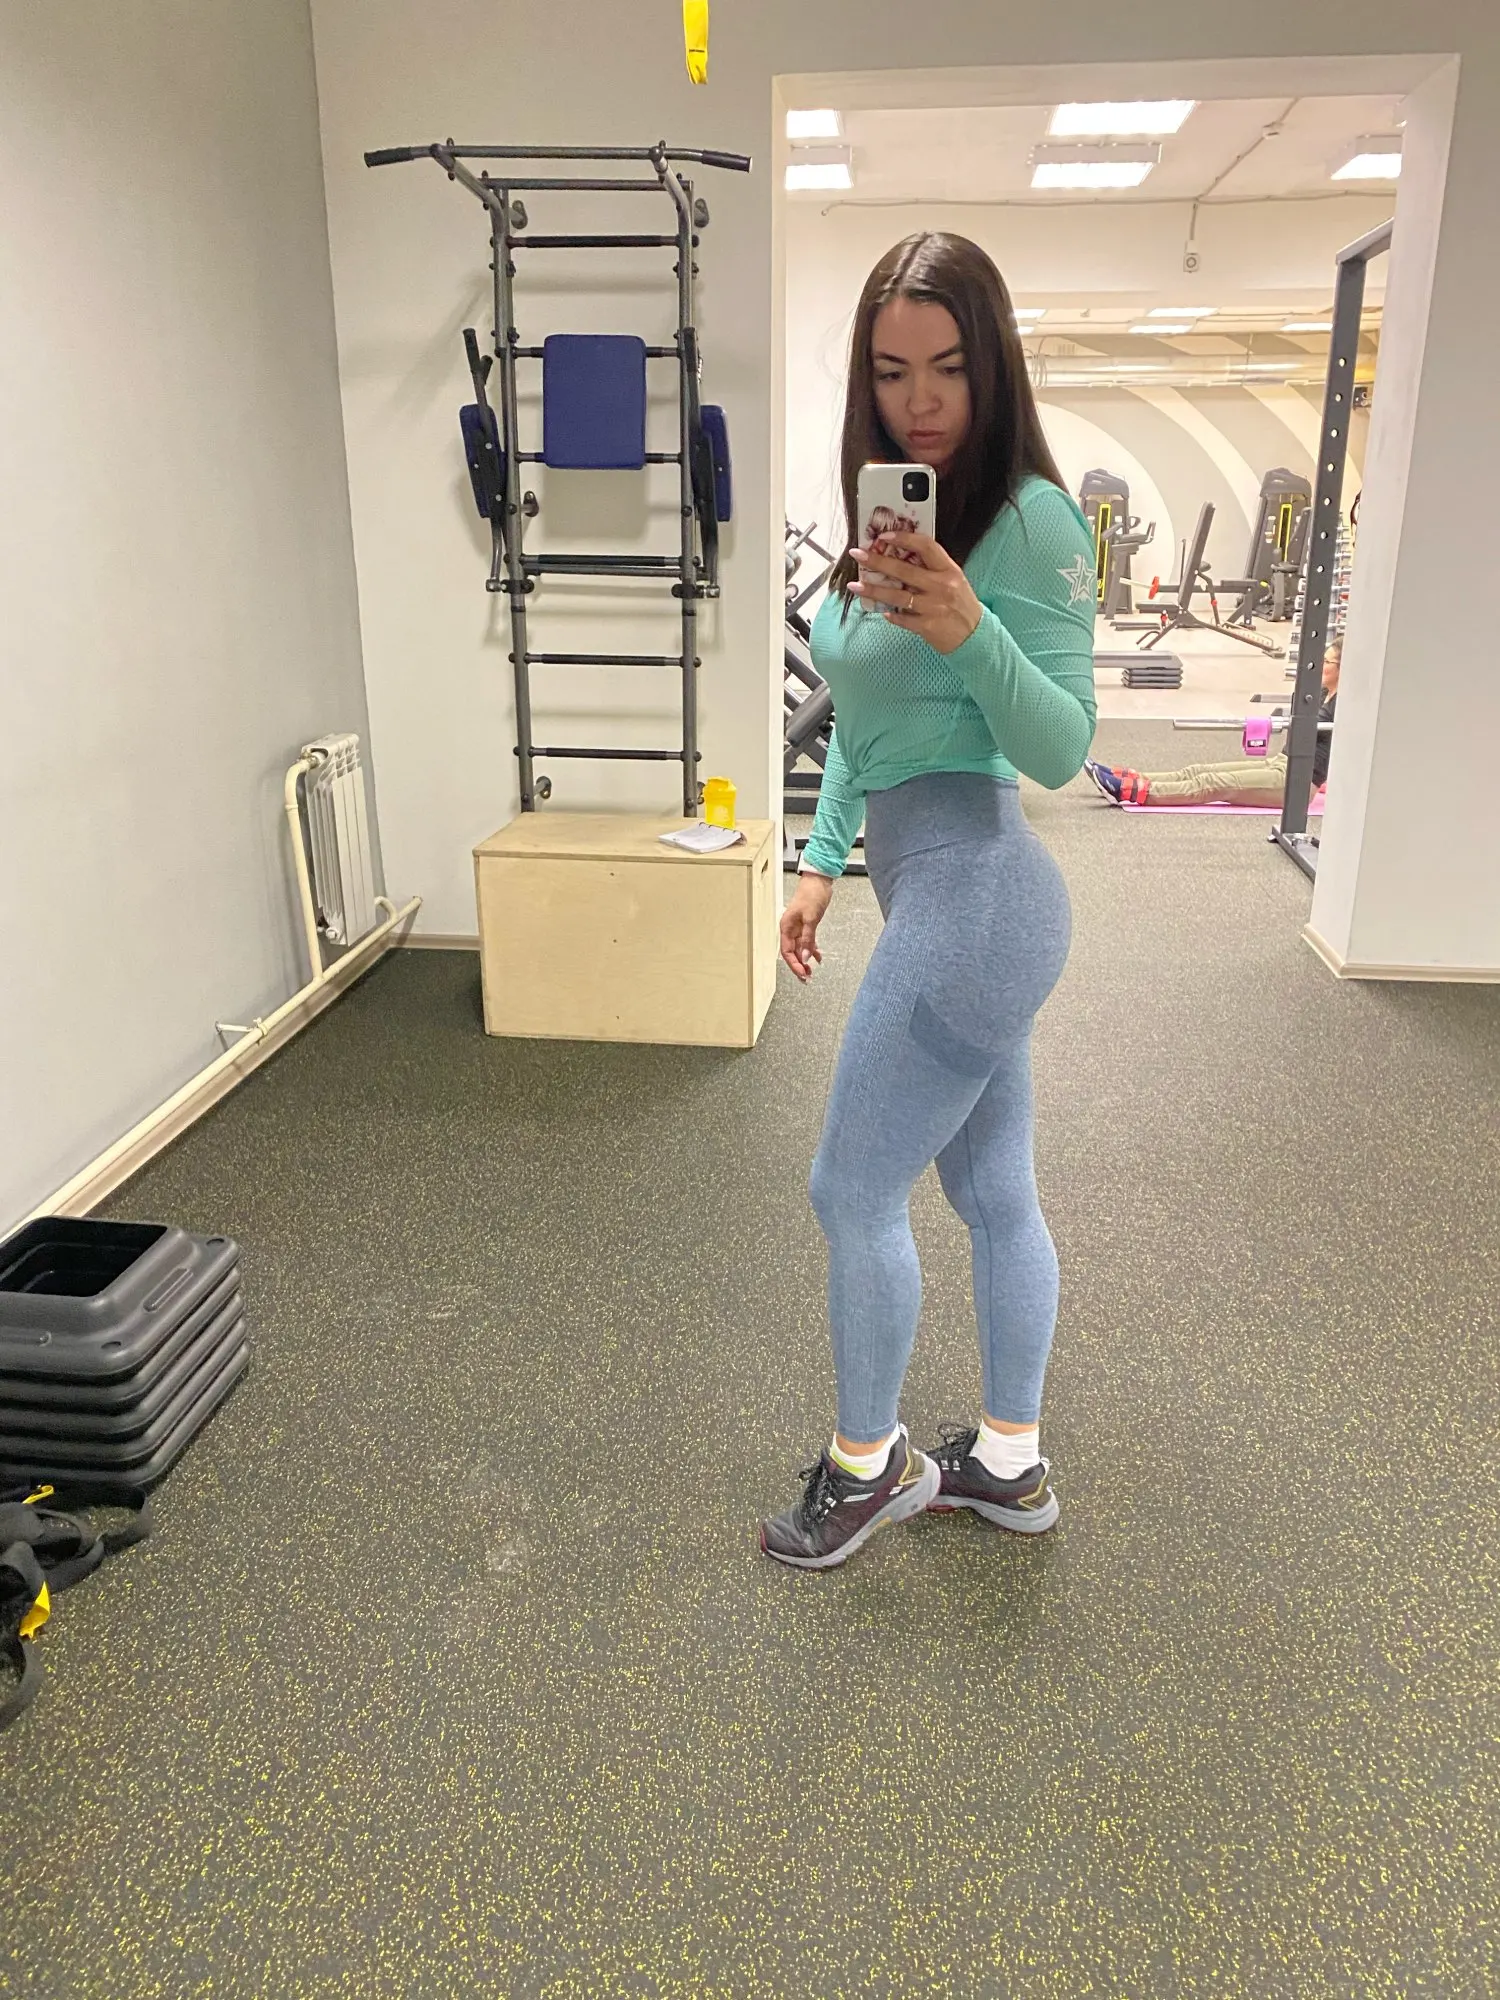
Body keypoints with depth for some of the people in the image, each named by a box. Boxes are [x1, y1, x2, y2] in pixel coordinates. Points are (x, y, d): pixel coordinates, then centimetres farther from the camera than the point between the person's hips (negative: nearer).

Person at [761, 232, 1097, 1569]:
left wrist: (969, 631, -31)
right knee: (996, 1195, 16)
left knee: (854, 1192, 2)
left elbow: (1060, 749, -16)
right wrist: (822, 860, 13)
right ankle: (1011, 1463, 31)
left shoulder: (1031, 518, -11)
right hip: (944, 899, 9)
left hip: (972, 893, -9)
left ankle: (869, 1464, 23)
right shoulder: (894, 518, 14)